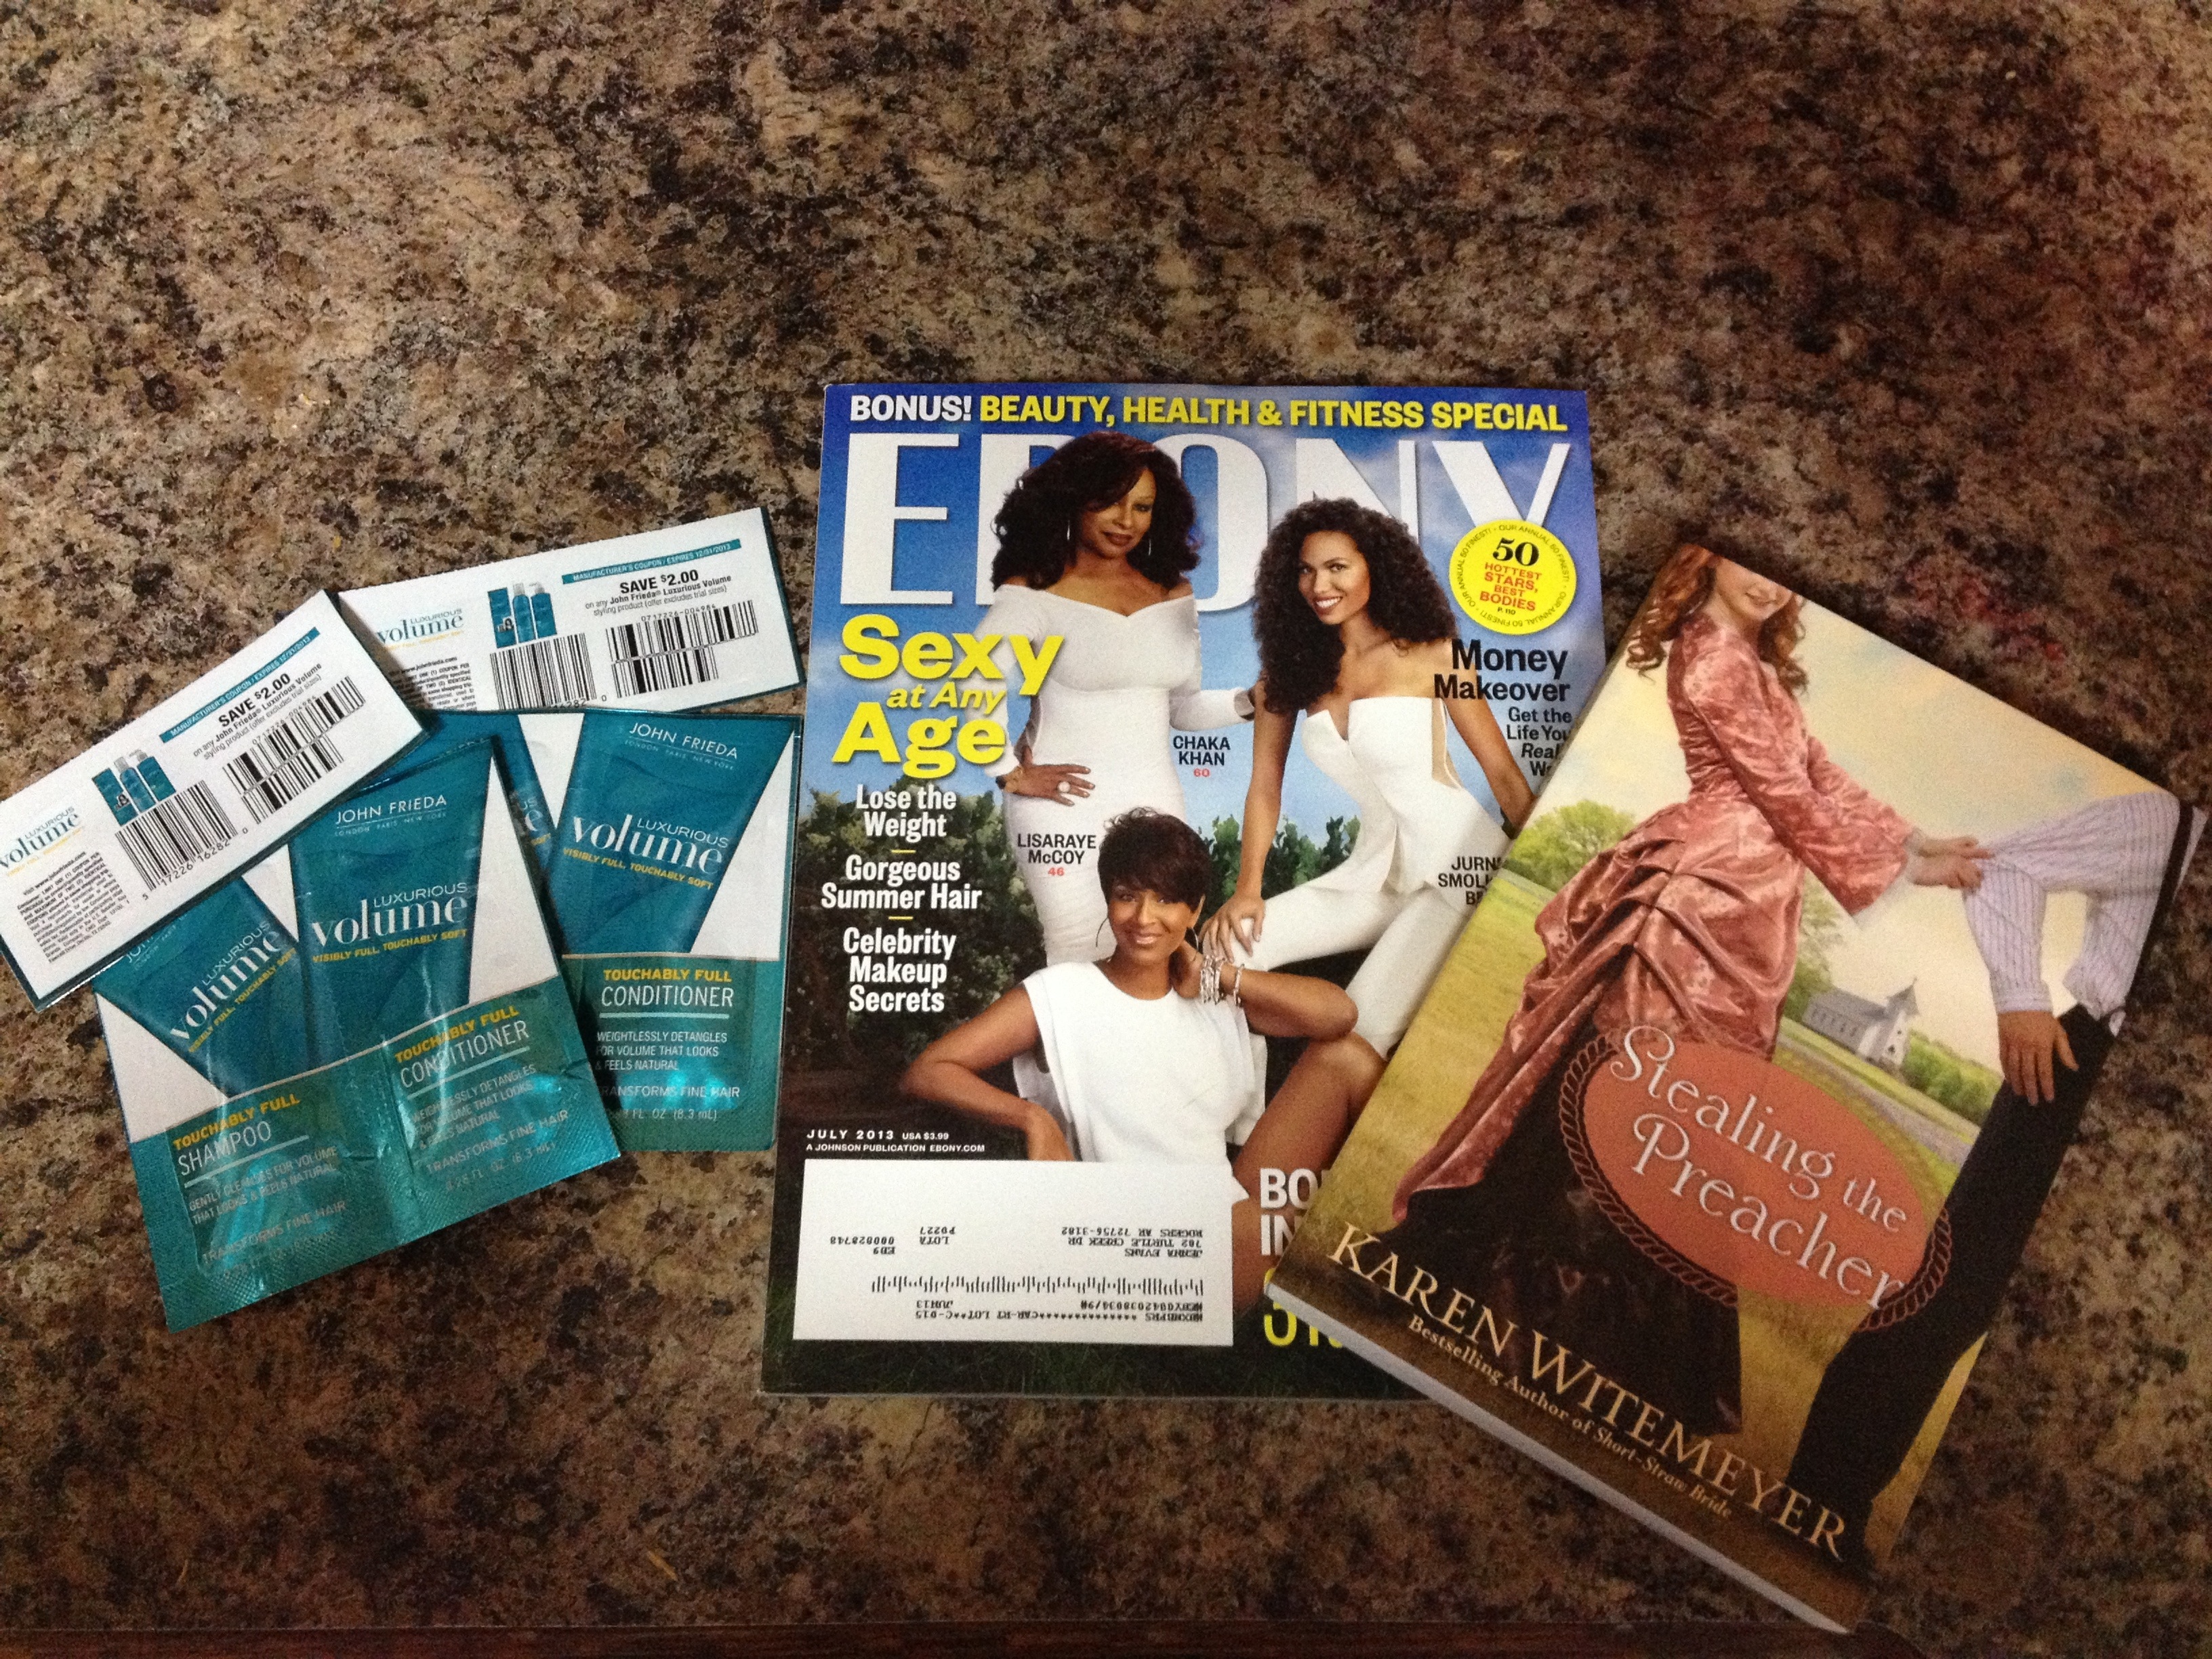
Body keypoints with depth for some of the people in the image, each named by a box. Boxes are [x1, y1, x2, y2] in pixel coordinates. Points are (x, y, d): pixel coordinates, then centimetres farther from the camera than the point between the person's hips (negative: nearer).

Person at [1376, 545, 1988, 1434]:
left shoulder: (1753, 659, 17)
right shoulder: (1714, 658, -13)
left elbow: (1815, 767, 19)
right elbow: (1788, 793, -11)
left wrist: (1916, 843, 15)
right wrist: (1896, 869, -1)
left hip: (1744, 901, 10)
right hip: (1707, 896, -10)